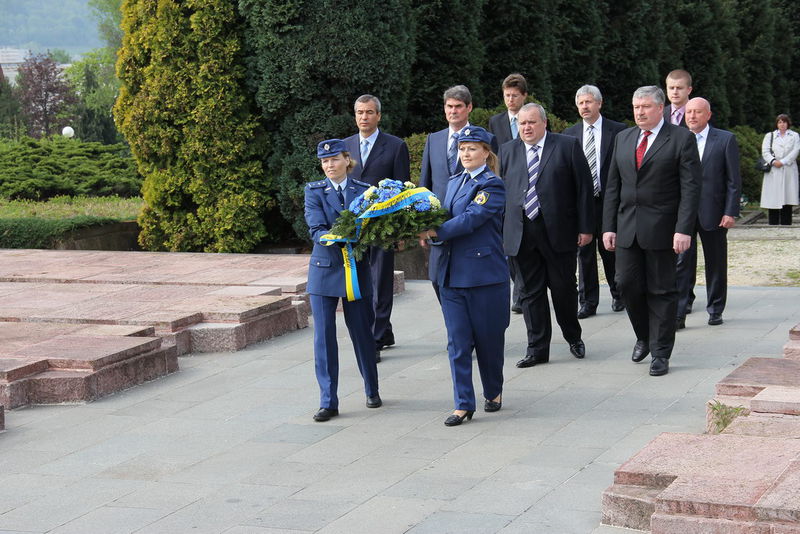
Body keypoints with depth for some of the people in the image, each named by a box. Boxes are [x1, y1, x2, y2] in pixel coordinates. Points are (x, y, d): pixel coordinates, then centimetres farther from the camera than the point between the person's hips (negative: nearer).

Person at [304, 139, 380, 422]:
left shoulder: (364, 190, 3)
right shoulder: (314, 191, 0)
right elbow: (316, 230, -12)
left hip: (357, 271, 1)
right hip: (324, 269, 0)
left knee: (362, 333, 9)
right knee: (324, 337, -3)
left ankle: (372, 390, 29)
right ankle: (328, 402, 3)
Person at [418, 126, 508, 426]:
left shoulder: (493, 185, -7)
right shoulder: (454, 183, 15)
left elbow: (471, 219, -18)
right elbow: (446, 222, 14)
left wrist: (435, 232, -21)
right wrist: (432, 236, -7)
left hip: (484, 272, -6)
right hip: (451, 273, 6)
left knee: (488, 338, 7)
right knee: (458, 341, 1)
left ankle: (494, 392, 27)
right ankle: (463, 404, 4)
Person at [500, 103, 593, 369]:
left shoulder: (568, 146, 1)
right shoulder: (507, 151, 11)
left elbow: (584, 188, -1)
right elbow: (499, 192, 11)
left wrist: (585, 227, -6)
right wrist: (499, 233, 5)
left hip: (559, 231, -3)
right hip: (521, 234, 3)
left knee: (564, 288, 5)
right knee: (531, 292, 5)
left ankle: (573, 337, 28)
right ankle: (537, 348, 12)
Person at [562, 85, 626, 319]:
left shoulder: (617, 131, 0)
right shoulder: (570, 134, 8)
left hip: (609, 200, -2)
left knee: (609, 249, 6)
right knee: (584, 251, 3)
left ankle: (618, 295, 25)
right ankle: (587, 302, 9)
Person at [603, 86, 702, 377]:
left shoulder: (681, 139, -4)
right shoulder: (623, 138, 12)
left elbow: (691, 187, -9)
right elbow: (613, 186, 13)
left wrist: (684, 229, -16)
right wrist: (609, 226, 6)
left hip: (662, 229, -5)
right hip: (627, 228, 5)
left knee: (661, 290, 1)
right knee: (627, 285, 4)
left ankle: (660, 353, 10)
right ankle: (644, 337, 27)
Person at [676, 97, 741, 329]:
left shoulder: (725, 140, 0)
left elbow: (734, 180, -2)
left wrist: (731, 212, -8)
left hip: (713, 213, -1)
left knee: (716, 264, 9)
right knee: (681, 263, -6)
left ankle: (715, 310, 23)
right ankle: (678, 314, -7)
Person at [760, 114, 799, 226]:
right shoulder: (770, 136, 15)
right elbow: (765, 151, 4)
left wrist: (782, 162, -11)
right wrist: (773, 161, -14)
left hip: (789, 170, 0)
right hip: (773, 171, 0)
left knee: (787, 199, -3)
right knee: (773, 199, -5)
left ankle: (786, 224, -1)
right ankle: (773, 224, -3)